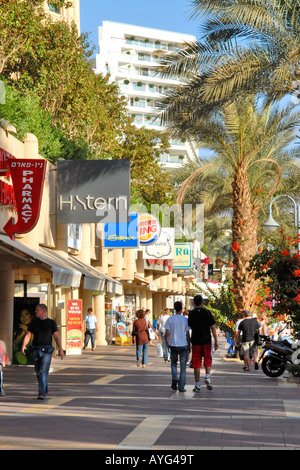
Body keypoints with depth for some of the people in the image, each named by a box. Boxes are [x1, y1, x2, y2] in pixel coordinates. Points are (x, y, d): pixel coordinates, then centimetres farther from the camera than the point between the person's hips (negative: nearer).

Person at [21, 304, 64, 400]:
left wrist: (60, 349, -8)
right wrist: (23, 345, -10)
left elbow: (56, 336, 1)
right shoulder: (34, 322, 10)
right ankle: (45, 389, 27)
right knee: (38, 372, 9)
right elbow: (28, 335, 6)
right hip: (36, 349, 3)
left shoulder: (51, 323, 4)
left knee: (43, 371, -13)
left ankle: (42, 393, -15)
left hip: (47, 349, -3)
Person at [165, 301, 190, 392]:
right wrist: (189, 345, 8)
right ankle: (181, 386, 3)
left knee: (174, 362, 20)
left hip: (173, 344, 1)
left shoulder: (170, 319, -2)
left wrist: (167, 344, 10)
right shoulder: (185, 319, -4)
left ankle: (174, 378, -5)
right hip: (183, 345, -1)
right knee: (183, 366, 5)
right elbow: (187, 334, -1)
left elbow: (167, 333, -2)